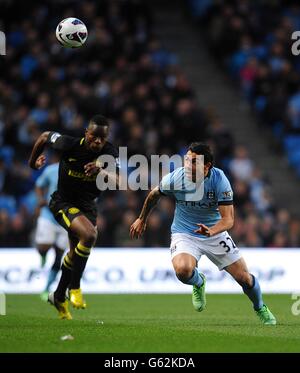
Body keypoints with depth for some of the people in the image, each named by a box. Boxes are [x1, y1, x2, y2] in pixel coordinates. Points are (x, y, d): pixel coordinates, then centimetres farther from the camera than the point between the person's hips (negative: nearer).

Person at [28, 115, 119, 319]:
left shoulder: (110, 153, -15)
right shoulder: (69, 144, -21)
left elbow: (117, 181, -30)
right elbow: (45, 137, -1)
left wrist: (102, 171, -50)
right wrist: (33, 160, 13)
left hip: (88, 206, 5)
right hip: (63, 203, -5)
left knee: (76, 253, 14)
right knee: (89, 235, -29)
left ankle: (59, 297, 37)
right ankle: (75, 287, -13)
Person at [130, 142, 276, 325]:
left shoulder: (219, 179, -22)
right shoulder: (175, 179, -19)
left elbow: (228, 219, -24)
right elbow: (154, 195, 4)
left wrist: (211, 231, -45)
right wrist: (142, 219, 16)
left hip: (216, 233, 1)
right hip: (184, 233, 0)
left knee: (244, 277, -1)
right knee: (183, 270, -32)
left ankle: (261, 308, 34)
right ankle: (199, 282, 8)